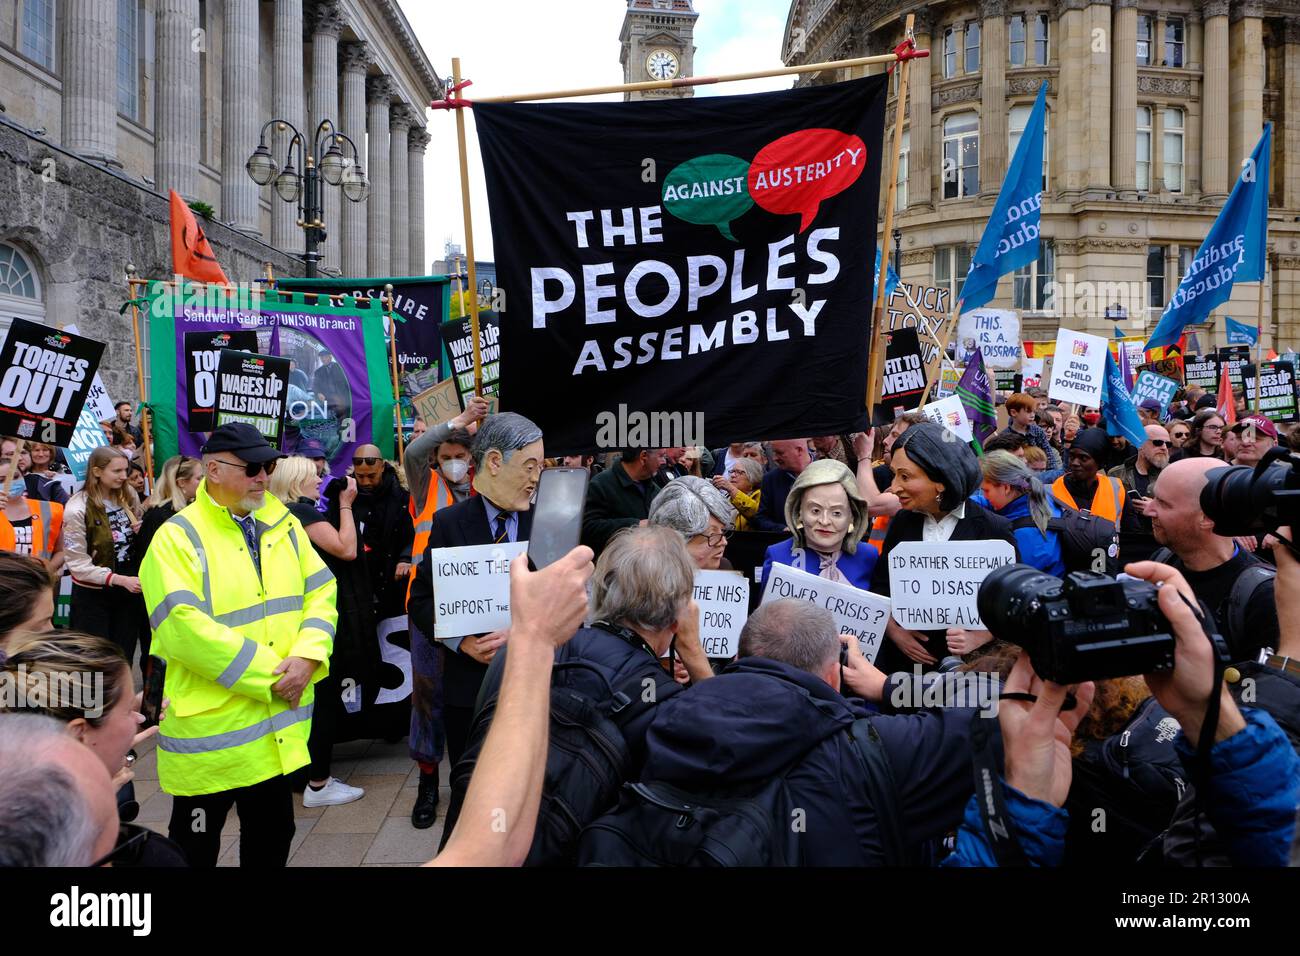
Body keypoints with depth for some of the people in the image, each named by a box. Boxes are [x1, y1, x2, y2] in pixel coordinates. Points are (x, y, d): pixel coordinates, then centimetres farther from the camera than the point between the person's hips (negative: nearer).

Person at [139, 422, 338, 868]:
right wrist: (267, 674, -19)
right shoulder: (177, 538, -11)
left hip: (279, 724, 5)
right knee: (195, 849, 13)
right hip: (208, 727, -5)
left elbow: (321, 591, 5)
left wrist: (307, 656, -13)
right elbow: (184, 629, -21)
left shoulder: (283, 524, 7)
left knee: (272, 839, 20)